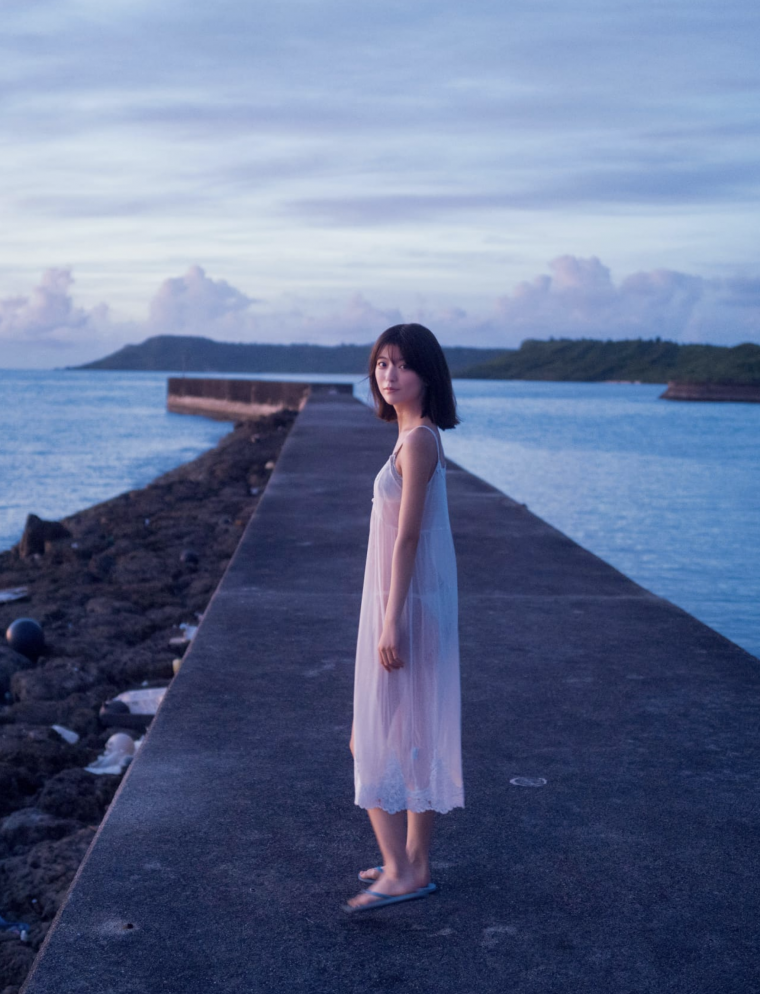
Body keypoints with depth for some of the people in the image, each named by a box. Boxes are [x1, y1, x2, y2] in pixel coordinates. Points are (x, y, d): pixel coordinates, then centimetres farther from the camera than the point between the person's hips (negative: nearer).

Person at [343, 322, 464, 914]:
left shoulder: (417, 440, -17)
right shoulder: (421, 437, 13)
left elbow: (407, 536, -21)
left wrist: (391, 622, -21)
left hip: (406, 604, -10)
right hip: (416, 603, 10)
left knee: (376, 741, -4)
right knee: (415, 736, 14)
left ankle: (400, 872, 1)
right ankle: (415, 865, 23)